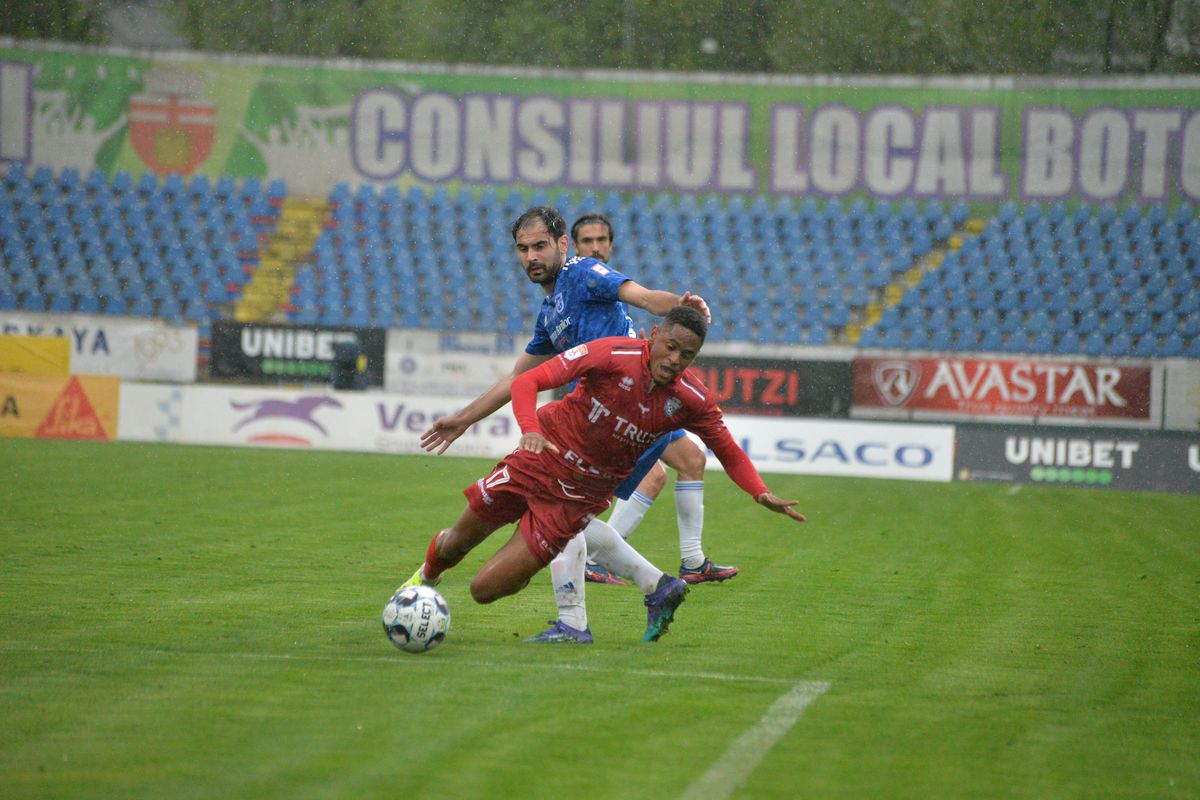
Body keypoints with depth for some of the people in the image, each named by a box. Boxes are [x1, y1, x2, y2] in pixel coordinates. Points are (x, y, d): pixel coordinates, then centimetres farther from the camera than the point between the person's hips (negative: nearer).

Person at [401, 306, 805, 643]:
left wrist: (761, 493, -19)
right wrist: (530, 429, -40)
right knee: (457, 543, 19)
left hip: (577, 498, 0)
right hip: (537, 460, 0)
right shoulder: (612, 354, -20)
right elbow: (529, 381, -21)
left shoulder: (693, 401, -12)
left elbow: (730, 453, -1)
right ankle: (426, 576, 53)